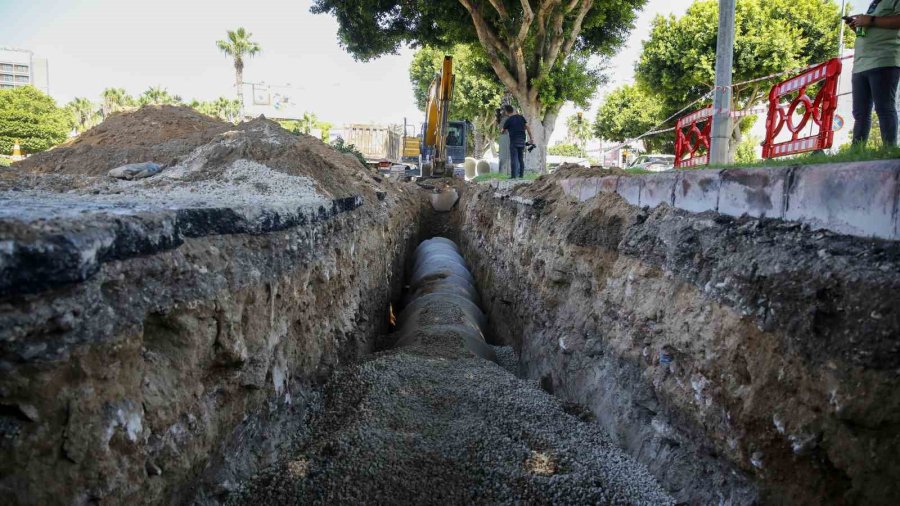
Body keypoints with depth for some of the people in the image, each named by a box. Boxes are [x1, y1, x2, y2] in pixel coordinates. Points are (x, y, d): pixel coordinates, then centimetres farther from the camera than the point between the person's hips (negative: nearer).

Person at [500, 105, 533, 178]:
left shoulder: (508, 120, -4)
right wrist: (531, 137, 8)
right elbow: (527, 127, 4)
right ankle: (521, 174, 10)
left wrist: (501, 132, 31)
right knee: (521, 158, 11)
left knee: (514, 159, -4)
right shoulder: (521, 117, 8)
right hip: (522, 140, 5)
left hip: (514, 141, -5)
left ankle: (513, 175, -7)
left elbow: (503, 131, 8)